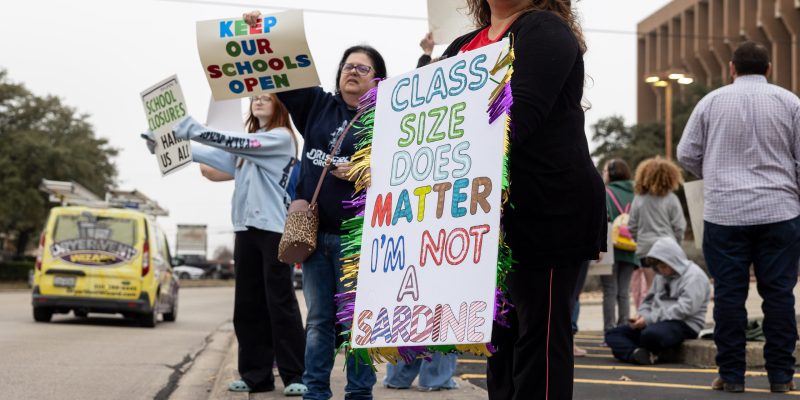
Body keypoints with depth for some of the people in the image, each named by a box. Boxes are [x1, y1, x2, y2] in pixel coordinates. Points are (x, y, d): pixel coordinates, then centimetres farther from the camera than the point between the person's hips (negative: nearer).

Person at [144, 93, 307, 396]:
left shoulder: (281, 138, -4)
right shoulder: (248, 143, 20)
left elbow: (234, 143, -16)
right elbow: (217, 158, 11)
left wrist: (192, 129, -21)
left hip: (274, 229, -7)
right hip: (246, 228, 8)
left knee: (280, 303, -9)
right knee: (247, 305, 6)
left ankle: (296, 376, -6)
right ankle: (256, 375, 10)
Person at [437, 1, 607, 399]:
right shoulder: (462, 47, 19)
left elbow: (521, 113, -21)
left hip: (548, 210, -8)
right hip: (489, 215, 8)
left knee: (539, 330, -4)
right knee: (501, 330, 12)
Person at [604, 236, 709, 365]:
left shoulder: (694, 276, -8)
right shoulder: (661, 276, 20)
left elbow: (685, 309, -19)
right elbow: (649, 301, 23)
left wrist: (649, 319, -19)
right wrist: (641, 316, -2)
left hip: (684, 324, -9)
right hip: (658, 322, 9)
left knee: (650, 334, -41)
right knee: (612, 334, -4)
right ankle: (636, 353, -33)